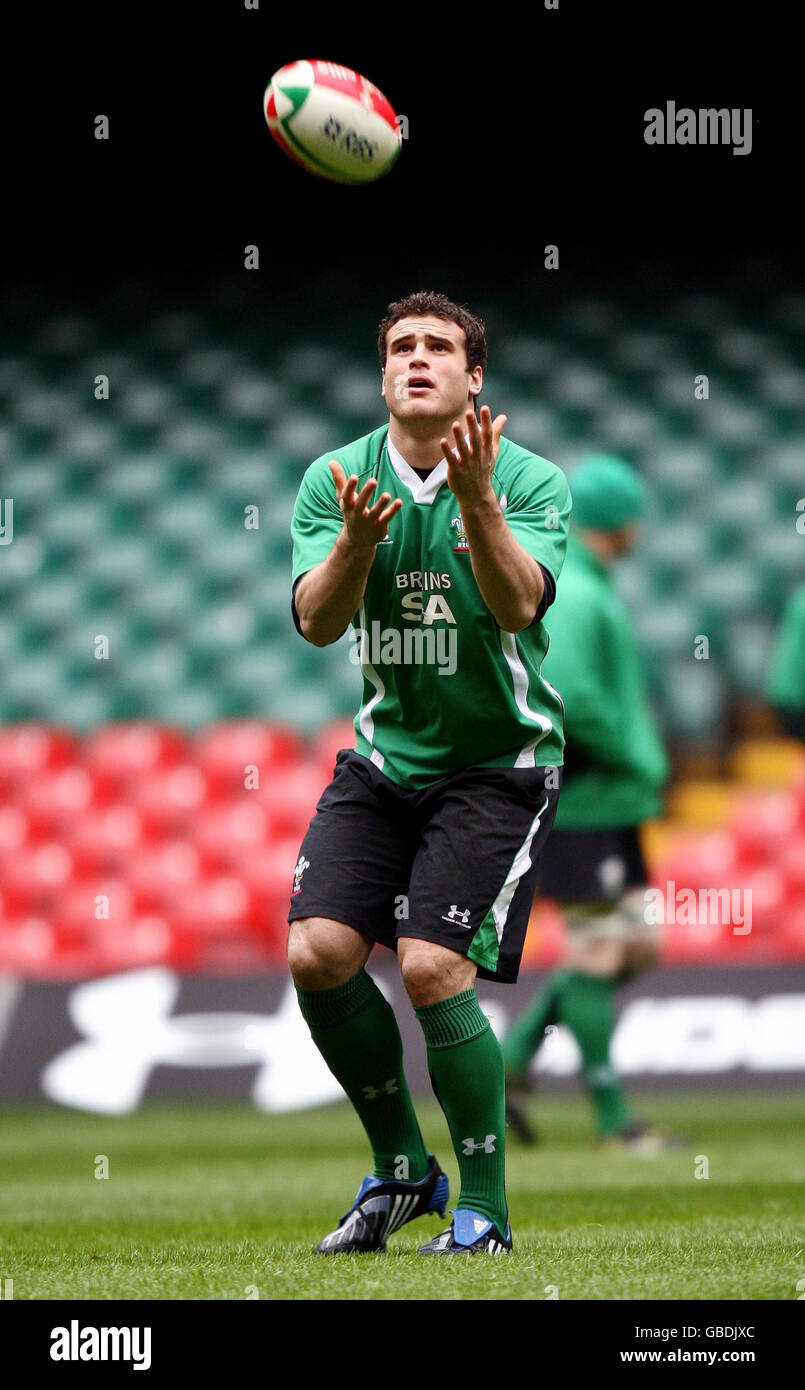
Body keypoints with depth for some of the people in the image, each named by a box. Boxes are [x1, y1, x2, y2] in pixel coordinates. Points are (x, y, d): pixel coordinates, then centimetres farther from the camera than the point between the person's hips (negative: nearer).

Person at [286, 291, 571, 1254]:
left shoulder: (529, 480, -10)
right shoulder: (337, 479, -2)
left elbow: (517, 606, -25)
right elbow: (315, 621, -13)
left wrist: (476, 501, -40)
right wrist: (358, 538, -33)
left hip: (499, 760, -4)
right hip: (385, 754, 4)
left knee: (432, 968, -17)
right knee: (317, 954, -9)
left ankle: (484, 1211, -2)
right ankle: (401, 1170, 13)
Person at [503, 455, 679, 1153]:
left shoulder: (587, 589, 16)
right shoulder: (576, 596, -15)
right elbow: (572, 698, -27)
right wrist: (641, 761, -16)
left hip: (609, 802, 10)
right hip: (581, 802, -10)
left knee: (634, 945, 11)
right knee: (599, 952, -4)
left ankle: (513, 1059, 15)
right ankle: (612, 1116, 3)